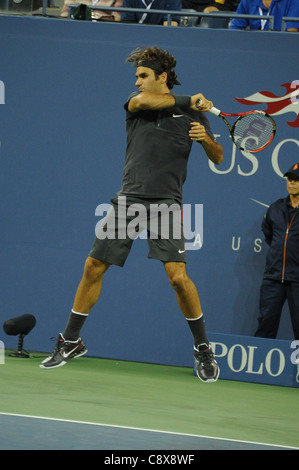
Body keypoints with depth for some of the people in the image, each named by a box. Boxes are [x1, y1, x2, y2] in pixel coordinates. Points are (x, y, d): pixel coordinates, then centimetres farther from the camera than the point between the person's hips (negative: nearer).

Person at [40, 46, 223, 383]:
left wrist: (206, 138, -14)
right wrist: (188, 100, -15)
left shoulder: (190, 113, 5)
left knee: (177, 275, -16)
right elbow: (141, 100, -17)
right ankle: (71, 342, 21)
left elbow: (217, 158, 7)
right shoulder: (136, 102, 8)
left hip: (165, 202, -3)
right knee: (93, 268, 5)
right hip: (129, 199, 3)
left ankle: (203, 349, 0)